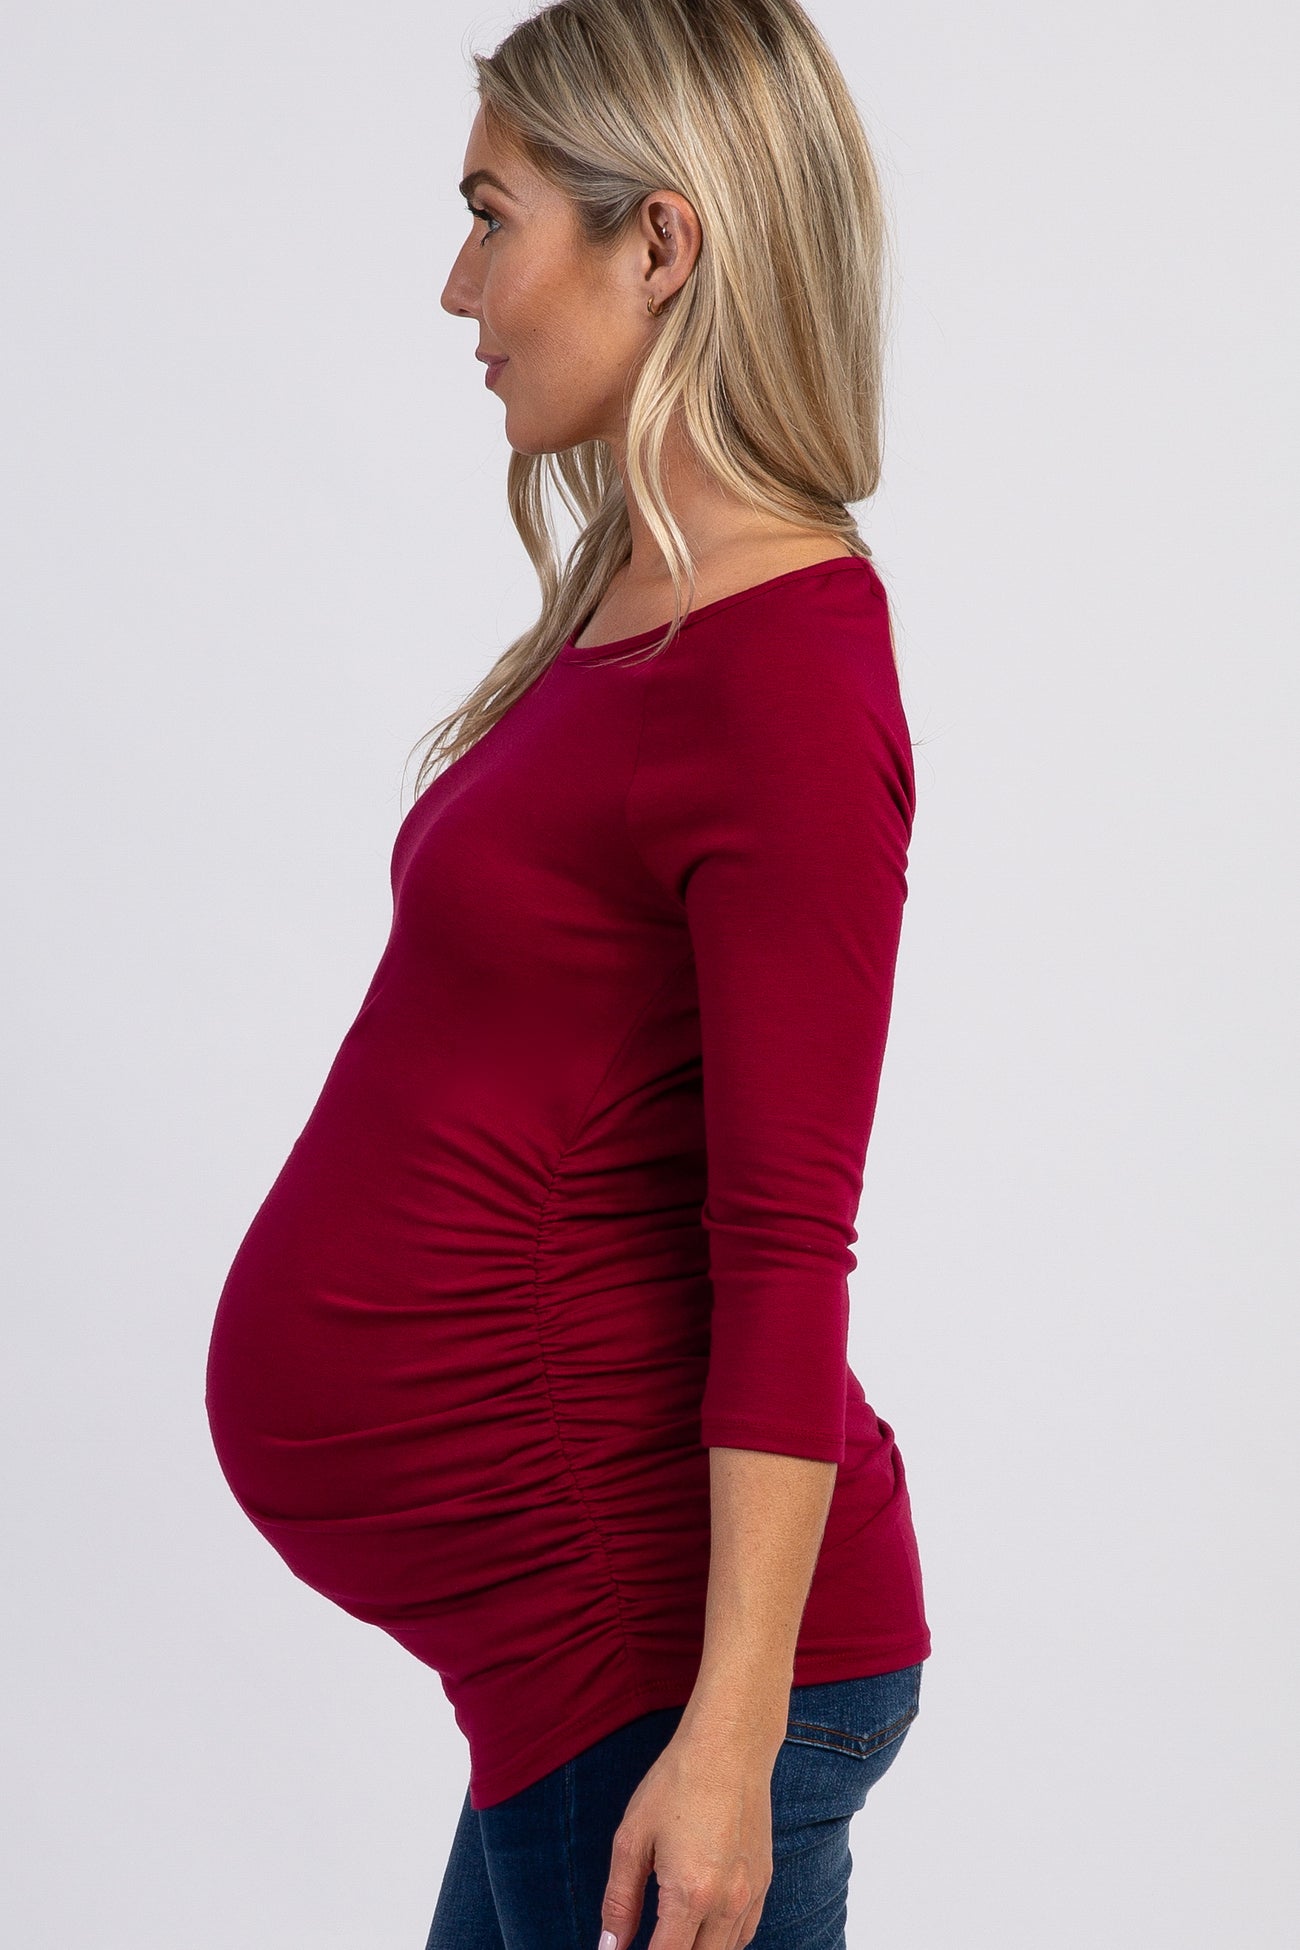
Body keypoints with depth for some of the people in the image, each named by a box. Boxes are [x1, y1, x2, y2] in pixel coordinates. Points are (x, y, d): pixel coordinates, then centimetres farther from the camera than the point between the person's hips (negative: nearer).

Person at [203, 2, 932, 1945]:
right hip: (577, 1624, 9)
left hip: (647, 1628, -9)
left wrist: (728, 1731, -23)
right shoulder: (637, 611, 9)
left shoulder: (784, 674, -18)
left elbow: (789, 1250, -21)